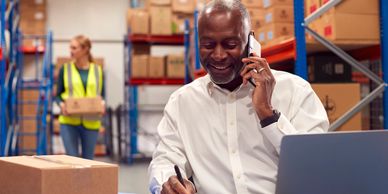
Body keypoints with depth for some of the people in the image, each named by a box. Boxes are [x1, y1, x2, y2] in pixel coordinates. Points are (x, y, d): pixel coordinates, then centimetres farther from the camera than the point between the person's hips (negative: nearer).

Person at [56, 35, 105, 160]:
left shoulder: (98, 70, 5)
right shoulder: (65, 69, 2)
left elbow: (102, 95, 9)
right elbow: (58, 95, 5)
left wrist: (102, 104, -12)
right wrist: (62, 105, -15)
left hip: (91, 122, 1)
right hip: (69, 121, -1)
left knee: (88, 160, 10)